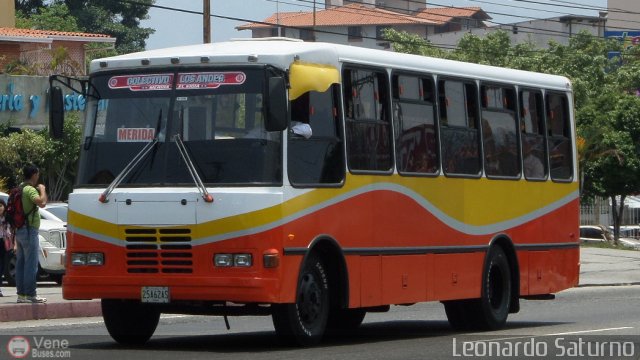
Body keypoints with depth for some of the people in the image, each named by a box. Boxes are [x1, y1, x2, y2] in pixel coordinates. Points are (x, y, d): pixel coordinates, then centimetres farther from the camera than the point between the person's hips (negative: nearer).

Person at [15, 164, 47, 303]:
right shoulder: (30, 190, -14)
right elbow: (42, 203, -29)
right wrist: (42, 189, -14)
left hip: (19, 230, 10)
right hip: (29, 229, -10)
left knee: (21, 262, 10)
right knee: (31, 264, -8)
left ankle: (21, 294, 12)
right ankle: (30, 294, -9)